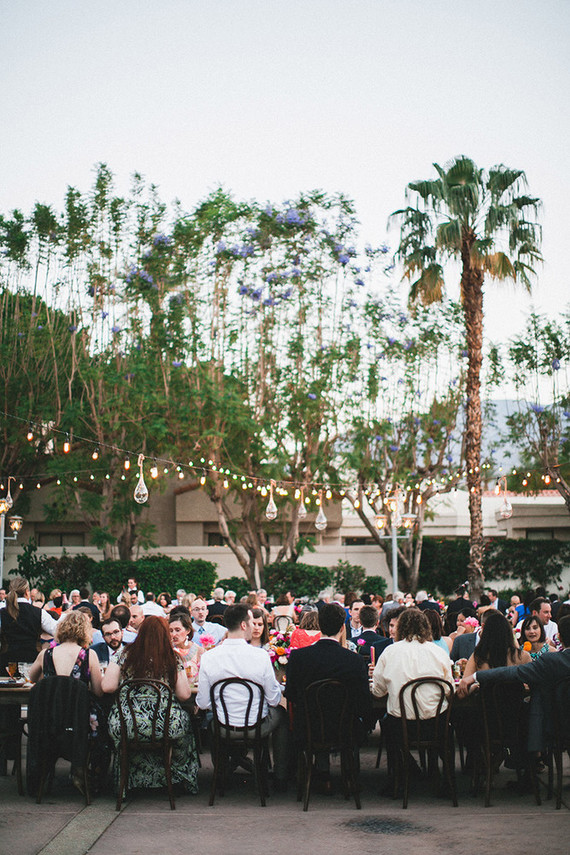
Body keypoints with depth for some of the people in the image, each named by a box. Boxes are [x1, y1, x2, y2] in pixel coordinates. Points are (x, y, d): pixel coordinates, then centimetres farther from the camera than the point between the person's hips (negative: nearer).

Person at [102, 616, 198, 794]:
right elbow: (184, 694, -5)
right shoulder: (173, 659, -2)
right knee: (185, 719, 29)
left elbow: (107, 687, -4)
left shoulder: (124, 654, 1)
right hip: (166, 725, -1)